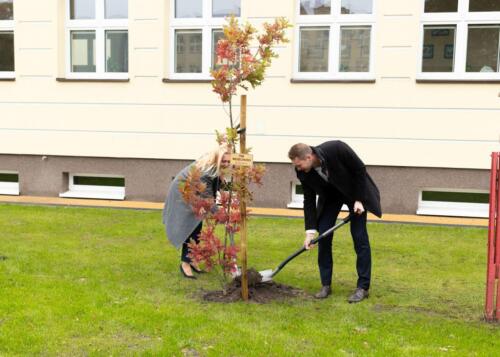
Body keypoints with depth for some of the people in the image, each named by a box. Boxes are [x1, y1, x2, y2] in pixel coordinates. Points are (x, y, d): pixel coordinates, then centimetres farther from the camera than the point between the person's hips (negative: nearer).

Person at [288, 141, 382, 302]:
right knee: (323, 235, -5)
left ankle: (363, 287, 0)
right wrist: (310, 230, -15)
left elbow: (360, 169, -22)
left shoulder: (336, 149, -36)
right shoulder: (303, 172, -21)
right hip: (330, 194, 4)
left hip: (355, 190, -4)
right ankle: (326, 285, 6)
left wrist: (359, 199, -21)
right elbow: (309, 200, -11)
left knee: (359, 237, -7)